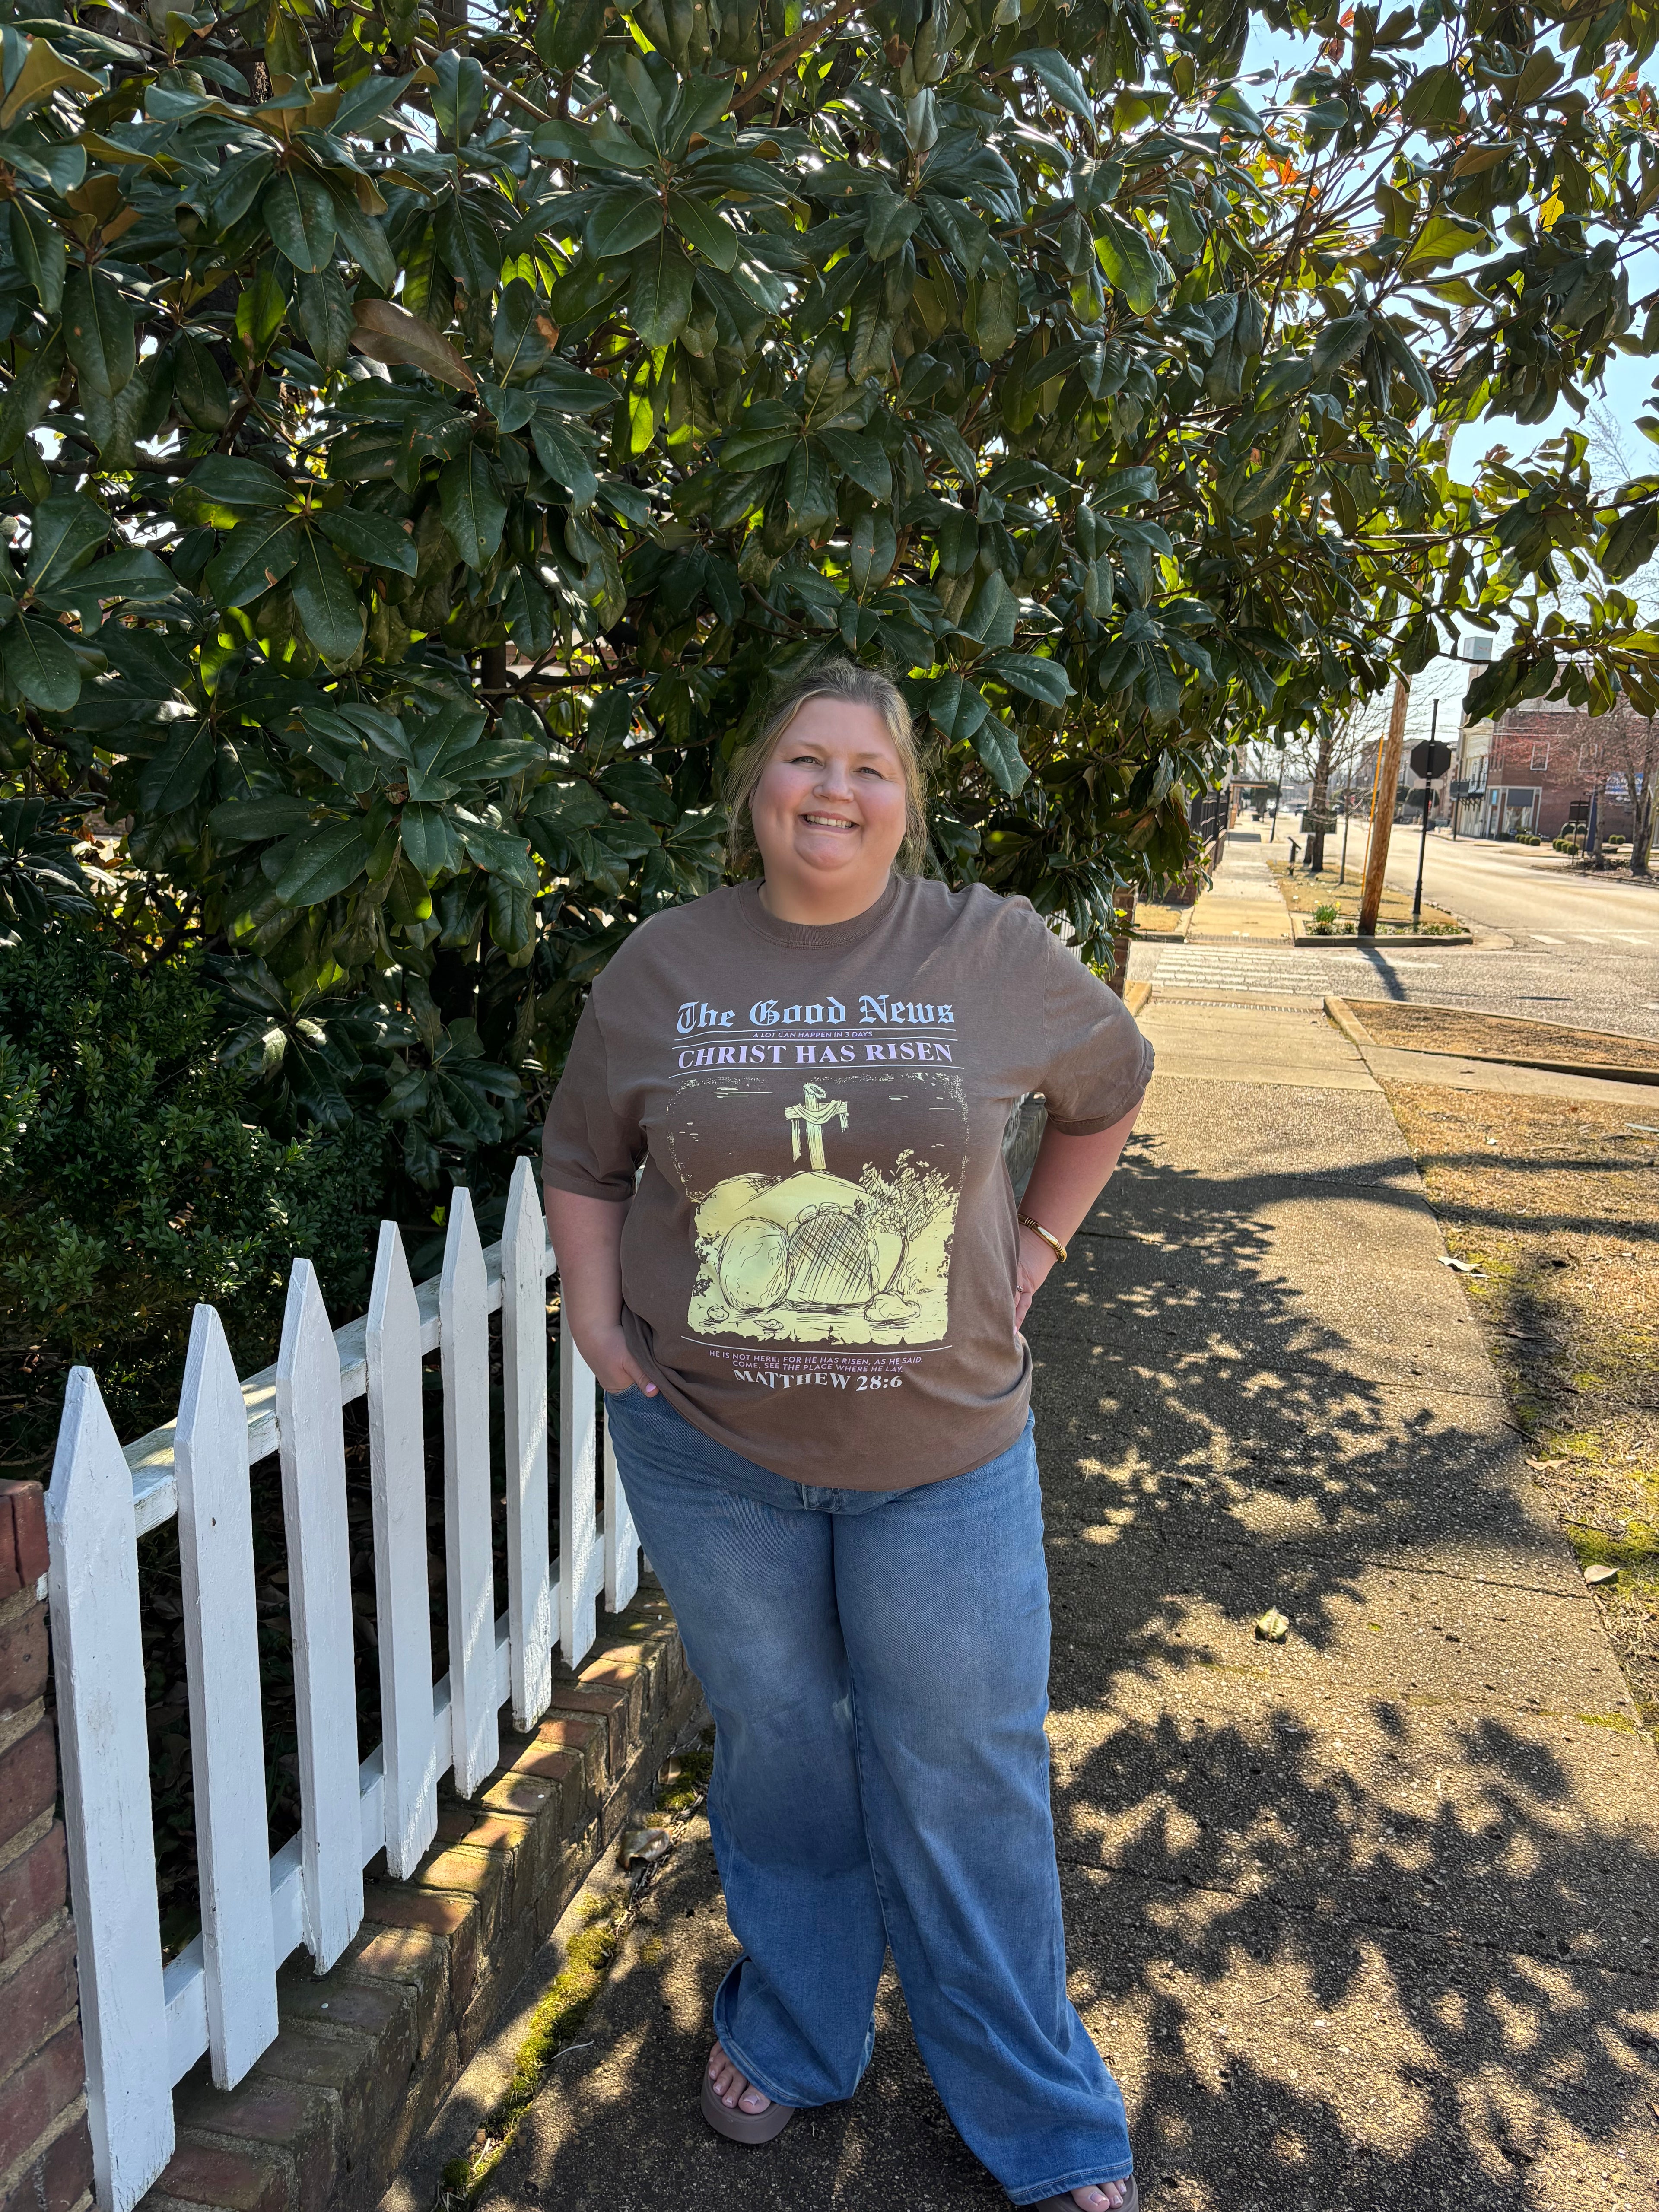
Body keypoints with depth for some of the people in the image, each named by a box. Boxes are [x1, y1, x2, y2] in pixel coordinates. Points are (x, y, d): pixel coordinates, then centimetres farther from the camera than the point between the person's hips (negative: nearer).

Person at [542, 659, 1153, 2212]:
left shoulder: (995, 952, -6)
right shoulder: (664, 964, -2)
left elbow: (1109, 1087, 12)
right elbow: (582, 1161, 9)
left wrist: (1033, 1248, 7)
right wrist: (600, 1329, -1)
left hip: (942, 1453, -1)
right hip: (709, 1449, 1)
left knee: (966, 1778, 12)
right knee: (776, 1751, 19)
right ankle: (792, 2032, 46)